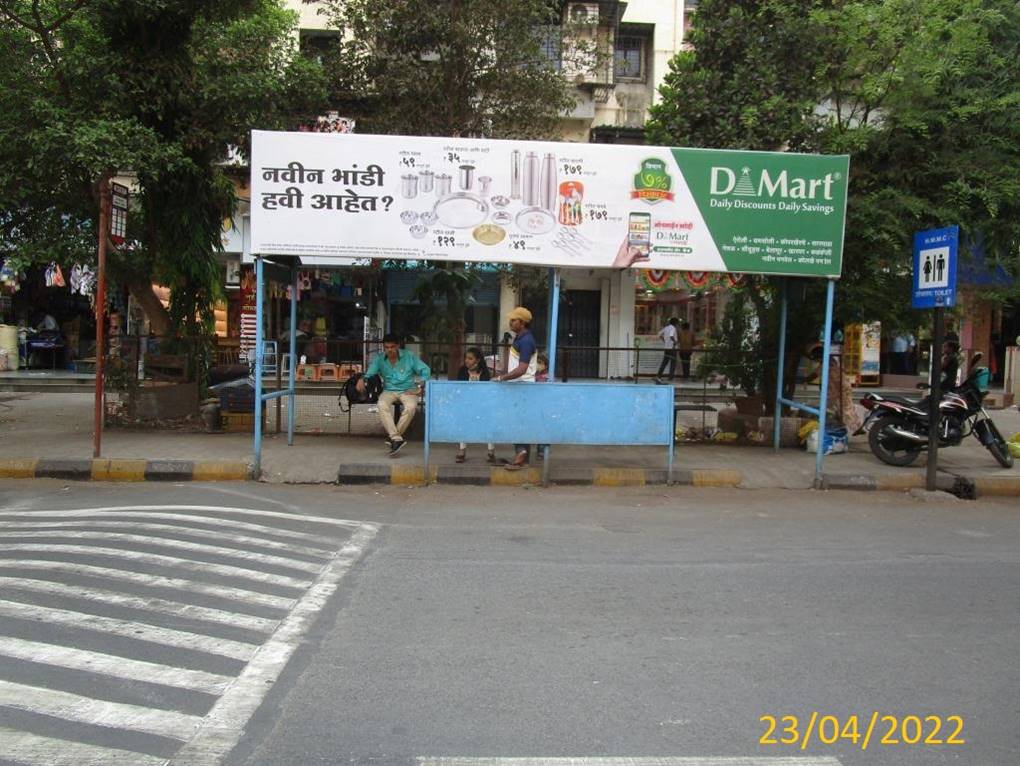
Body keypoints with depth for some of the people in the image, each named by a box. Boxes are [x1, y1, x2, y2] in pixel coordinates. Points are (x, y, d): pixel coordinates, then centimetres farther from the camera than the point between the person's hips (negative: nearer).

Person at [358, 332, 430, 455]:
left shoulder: (409, 356, 3)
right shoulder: (379, 359, 7)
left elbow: (425, 370, 5)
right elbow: (369, 373, -7)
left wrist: (420, 387, -9)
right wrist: (362, 379, -30)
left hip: (408, 390, -1)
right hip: (389, 390, 1)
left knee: (411, 407, -36)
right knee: (382, 405, -35)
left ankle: (392, 436, -20)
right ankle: (397, 438, -38)